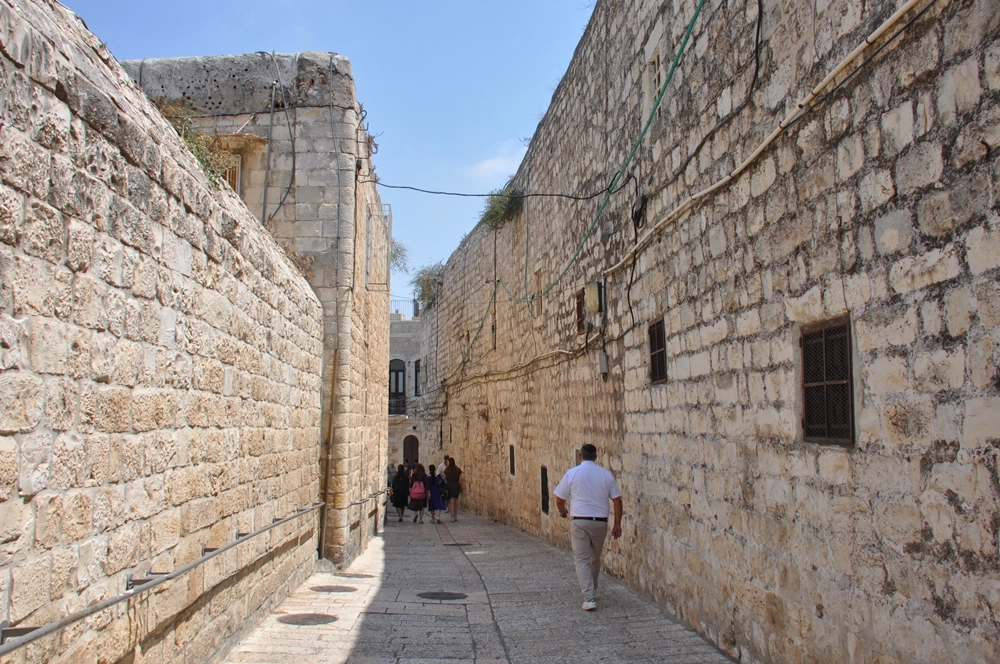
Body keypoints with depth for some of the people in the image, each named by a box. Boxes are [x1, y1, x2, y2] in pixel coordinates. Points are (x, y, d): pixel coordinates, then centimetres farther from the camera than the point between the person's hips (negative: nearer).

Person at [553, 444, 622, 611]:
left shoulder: (572, 473, -3)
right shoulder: (606, 475, 3)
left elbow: (559, 500, 1)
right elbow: (617, 500, 2)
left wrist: (562, 511, 22)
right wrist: (617, 525, 8)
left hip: (579, 521, -3)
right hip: (600, 522, 3)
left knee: (581, 559, 1)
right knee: (595, 559, 20)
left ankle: (589, 598, -10)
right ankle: (592, 591, 35)